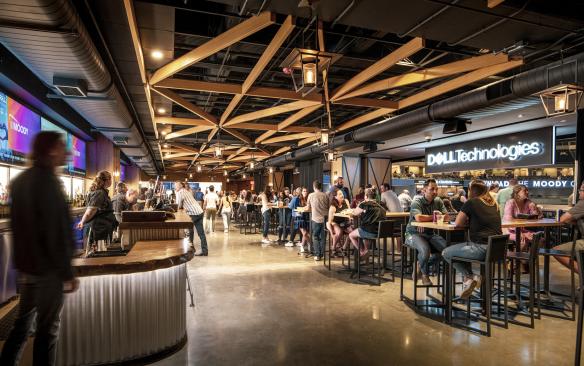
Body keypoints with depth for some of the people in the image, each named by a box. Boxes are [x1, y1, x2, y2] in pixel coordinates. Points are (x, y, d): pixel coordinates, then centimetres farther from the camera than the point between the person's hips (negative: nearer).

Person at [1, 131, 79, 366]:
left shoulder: (21, 180, 10)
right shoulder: (47, 180, -19)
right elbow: (56, 233, -23)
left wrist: (21, 259, 24)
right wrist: (67, 273, -17)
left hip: (26, 263, 9)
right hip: (47, 267, -9)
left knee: (23, 323, 20)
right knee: (48, 328, 5)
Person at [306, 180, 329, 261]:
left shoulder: (311, 195, -2)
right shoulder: (325, 195, 1)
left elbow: (308, 208, 6)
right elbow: (328, 207, 10)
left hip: (316, 218, -2)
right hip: (325, 218, 2)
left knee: (315, 237, 9)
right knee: (323, 236, 15)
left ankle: (317, 255, 3)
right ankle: (322, 254, 20)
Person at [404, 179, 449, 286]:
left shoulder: (438, 201, 6)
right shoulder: (417, 201, -12)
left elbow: (446, 217, -5)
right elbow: (419, 218, -30)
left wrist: (426, 219, -19)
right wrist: (434, 217, -13)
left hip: (430, 234, 6)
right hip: (414, 233, -6)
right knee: (425, 249, -34)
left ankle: (421, 266, 5)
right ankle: (424, 274, -2)